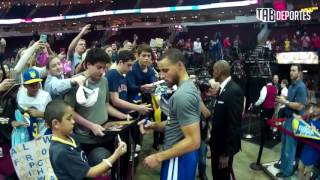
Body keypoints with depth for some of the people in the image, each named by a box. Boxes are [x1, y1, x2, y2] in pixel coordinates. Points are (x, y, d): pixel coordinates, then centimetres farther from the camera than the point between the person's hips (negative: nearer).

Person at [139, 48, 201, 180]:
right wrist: (156, 126, 0)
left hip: (179, 158, -9)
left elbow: (193, 141, -28)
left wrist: (159, 157, -22)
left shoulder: (182, 95, -25)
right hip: (181, 153, 9)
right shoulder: (187, 86, 7)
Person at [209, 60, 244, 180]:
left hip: (225, 145, -8)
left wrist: (227, 153, -23)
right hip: (217, 142, 8)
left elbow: (234, 124, -26)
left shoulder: (234, 91, -24)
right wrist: (212, 136, 15)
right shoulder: (222, 89, 6)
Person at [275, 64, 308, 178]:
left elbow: (300, 106, -24)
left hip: (295, 120, -9)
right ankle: (283, 163, 37)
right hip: (288, 118, 9)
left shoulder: (301, 87, -19)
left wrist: (285, 102, -18)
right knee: (284, 143, 20)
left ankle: (287, 170, 16)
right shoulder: (291, 86, 9)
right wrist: (282, 100, 1)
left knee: (290, 146, 3)